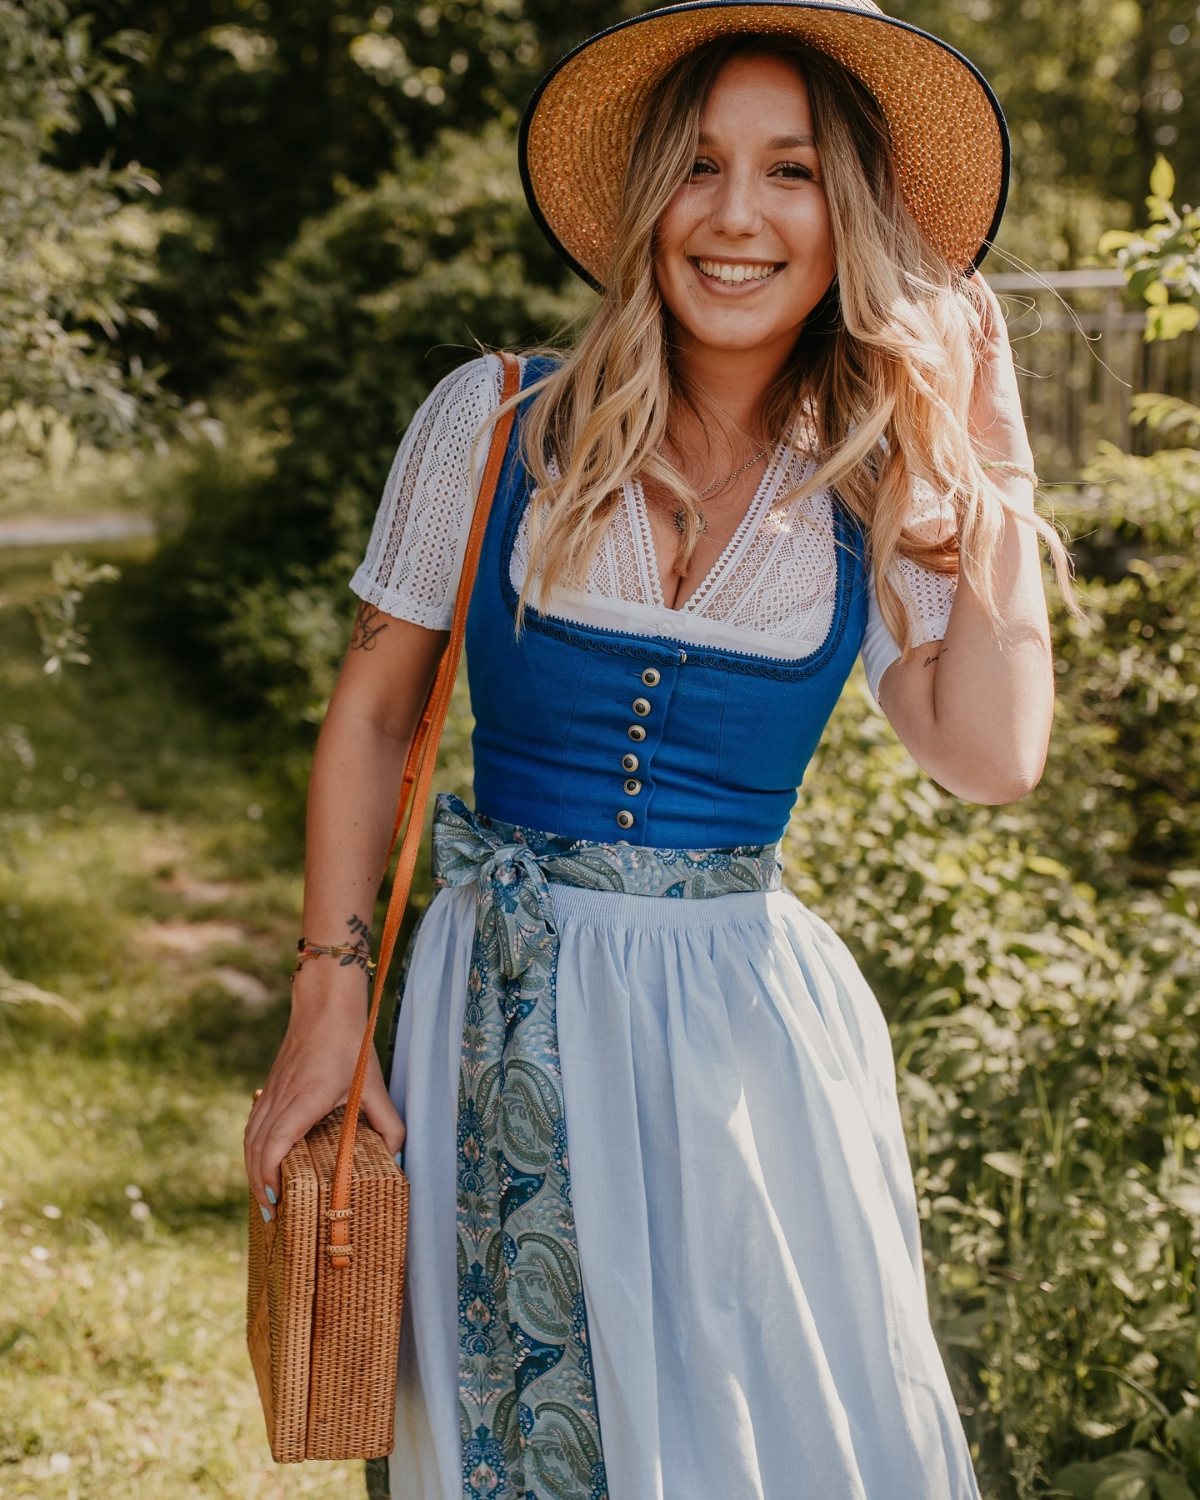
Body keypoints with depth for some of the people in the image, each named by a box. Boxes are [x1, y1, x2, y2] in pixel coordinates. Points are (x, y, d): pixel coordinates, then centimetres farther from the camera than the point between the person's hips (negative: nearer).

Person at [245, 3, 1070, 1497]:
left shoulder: (875, 489, 0)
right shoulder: (494, 423, -4)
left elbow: (990, 756, -13)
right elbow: (369, 717, 3)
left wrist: (985, 468, -7)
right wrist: (329, 999, -1)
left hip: (747, 1018, 1)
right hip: (509, 1002, -1)